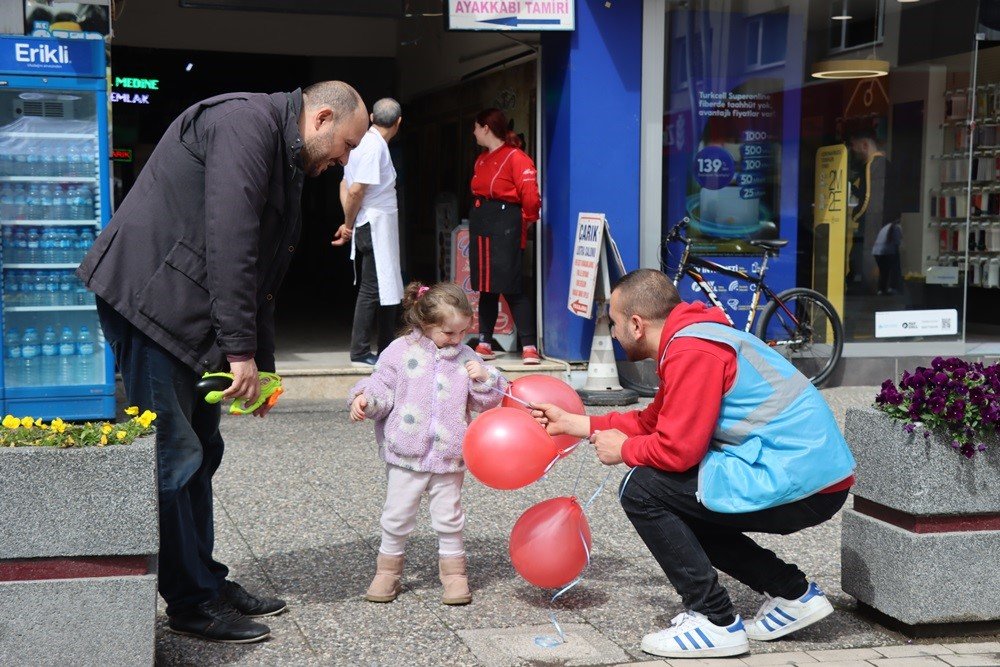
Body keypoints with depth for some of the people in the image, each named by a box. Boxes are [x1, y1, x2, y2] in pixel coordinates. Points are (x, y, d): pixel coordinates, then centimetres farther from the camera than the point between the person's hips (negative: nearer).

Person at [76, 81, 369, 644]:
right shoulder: (247, 121, -13)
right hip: (151, 298, -11)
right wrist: (241, 349, -22)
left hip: (191, 316, 11)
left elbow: (262, 273, 20)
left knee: (201, 449, 14)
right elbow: (229, 239, -23)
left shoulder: (285, 161, 19)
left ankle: (206, 581, 25)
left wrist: (262, 366, 14)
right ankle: (191, 602, 3)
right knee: (175, 454, -6)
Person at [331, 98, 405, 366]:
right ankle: (360, 352, 0)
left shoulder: (364, 142, 14)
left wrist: (349, 224, 9)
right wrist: (349, 225, -5)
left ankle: (386, 349, 20)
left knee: (387, 290, 13)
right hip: (375, 226, -10)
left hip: (375, 228, 10)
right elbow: (356, 191, -18)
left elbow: (346, 185, 15)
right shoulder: (375, 146, -15)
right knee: (372, 290, -5)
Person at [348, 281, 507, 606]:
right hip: (406, 455, -1)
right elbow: (382, 388, 1)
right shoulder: (401, 351, -3)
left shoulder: (466, 357, 4)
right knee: (397, 515, 7)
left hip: (450, 456, 1)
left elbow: (488, 402, 6)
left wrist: (484, 379, -12)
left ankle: (453, 570, 23)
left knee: (449, 517, 9)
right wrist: (364, 400, -18)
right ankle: (388, 569, 23)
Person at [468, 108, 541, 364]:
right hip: (480, 225, 8)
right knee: (486, 288, 10)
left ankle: (529, 347, -7)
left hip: (505, 226, -8)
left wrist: (526, 221, -4)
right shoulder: (481, 160, 16)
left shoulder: (516, 157, -10)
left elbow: (530, 195, -15)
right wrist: (479, 216, 9)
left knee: (511, 288, -10)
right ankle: (485, 344, 17)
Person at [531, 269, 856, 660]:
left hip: (799, 483, -10)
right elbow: (653, 422, 23)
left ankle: (716, 623, -4)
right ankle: (793, 594, 20)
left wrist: (623, 449, 0)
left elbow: (677, 449, -20)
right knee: (672, 508, 21)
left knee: (641, 491, -9)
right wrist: (572, 423, 27)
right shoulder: (686, 340, 16)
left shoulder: (692, 352, -16)